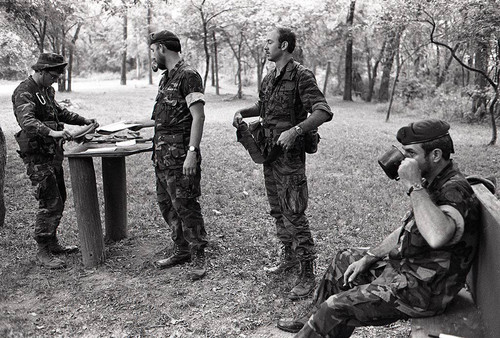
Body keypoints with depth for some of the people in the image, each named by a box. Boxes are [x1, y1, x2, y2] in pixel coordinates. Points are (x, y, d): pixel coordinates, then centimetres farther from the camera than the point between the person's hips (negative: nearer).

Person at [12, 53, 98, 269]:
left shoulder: (47, 90, 13)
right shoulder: (24, 93, -16)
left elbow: (59, 111, 28)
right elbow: (27, 121, -33)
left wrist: (83, 120, 19)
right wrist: (51, 132, -48)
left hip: (53, 153, 9)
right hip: (37, 156, -9)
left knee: (58, 200, 15)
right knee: (50, 202, -11)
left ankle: (52, 243, 28)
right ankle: (43, 251, 0)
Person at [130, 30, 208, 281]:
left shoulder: (188, 75, -12)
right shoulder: (167, 77, 16)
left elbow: (198, 116, -19)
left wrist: (192, 153, -24)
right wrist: (141, 125, 29)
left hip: (180, 155, -10)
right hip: (163, 154, 10)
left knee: (185, 205, -4)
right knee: (166, 203, 14)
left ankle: (199, 258, 9)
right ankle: (182, 250, 27)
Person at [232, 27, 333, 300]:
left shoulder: (301, 77, -13)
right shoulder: (269, 78, 13)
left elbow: (323, 112, -22)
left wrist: (295, 130, -34)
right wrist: (243, 112, 11)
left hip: (290, 155, -9)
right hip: (269, 152, 9)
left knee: (294, 215, -7)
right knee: (278, 211, 18)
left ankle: (307, 276, 2)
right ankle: (288, 257, 35)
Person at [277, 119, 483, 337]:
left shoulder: (455, 191, -27)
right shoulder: (434, 183, 5)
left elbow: (437, 237, -50)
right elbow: (405, 231, 14)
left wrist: (413, 186, -39)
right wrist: (368, 257, 9)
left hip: (422, 290, -10)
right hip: (404, 264, 10)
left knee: (336, 308, -13)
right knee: (344, 259, 21)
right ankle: (313, 320, 36)